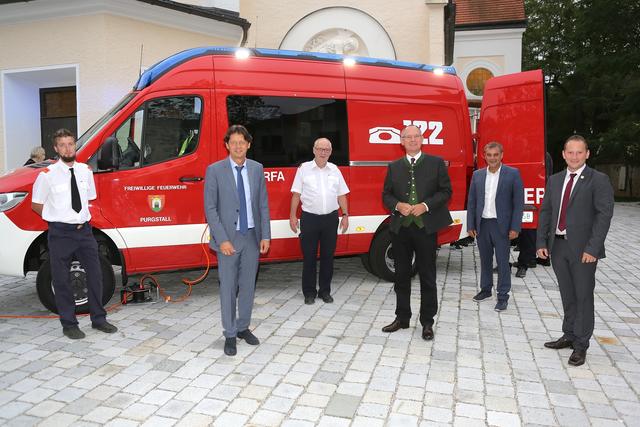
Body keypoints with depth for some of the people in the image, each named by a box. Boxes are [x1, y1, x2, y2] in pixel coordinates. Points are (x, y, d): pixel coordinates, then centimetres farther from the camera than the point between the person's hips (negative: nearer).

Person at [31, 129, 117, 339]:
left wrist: (83, 219, 4)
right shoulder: (48, 175, -7)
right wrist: (57, 218, -3)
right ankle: (69, 324, 19)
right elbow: (36, 205, 1)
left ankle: (98, 319, 21)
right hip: (60, 233, -4)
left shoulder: (85, 171, 5)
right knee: (62, 280, 5)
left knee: (95, 274, 7)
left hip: (84, 230, 4)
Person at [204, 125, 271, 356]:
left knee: (248, 285, 13)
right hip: (228, 238, -3)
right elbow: (210, 208, -8)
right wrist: (222, 239, -14)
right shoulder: (215, 170, -6)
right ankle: (230, 335, 18)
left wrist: (265, 236, 0)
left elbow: (263, 205, 6)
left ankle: (243, 327, 30)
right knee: (228, 287, 4)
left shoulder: (257, 169, 4)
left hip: (252, 237, 3)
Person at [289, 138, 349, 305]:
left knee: (328, 256, 8)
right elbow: (296, 194, 1)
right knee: (309, 257, 3)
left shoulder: (335, 170, 9)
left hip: (331, 218, 2)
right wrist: (293, 216, -4)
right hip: (309, 218, -2)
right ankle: (309, 292, 15)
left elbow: (341, 195, 11)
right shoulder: (304, 168, 2)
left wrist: (345, 215, 4)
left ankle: (325, 291, 20)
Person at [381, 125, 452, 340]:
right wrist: (398, 205, -10)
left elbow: (445, 191, 0)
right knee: (401, 275, 11)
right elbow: (386, 195, 10)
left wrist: (425, 206, -14)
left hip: (426, 227, -2)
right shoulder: (394, 167, 10)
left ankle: (427, 322, 17)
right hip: (400, 227, 3)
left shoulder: (436, 163, 3)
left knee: (427, 277, 4)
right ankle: (402, 318, 25)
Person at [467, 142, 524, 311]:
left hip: (501, 225, -3)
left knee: (502, 262, 2)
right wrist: (470, 225, 3)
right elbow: (471, 202, 8)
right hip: (482, 224, 4)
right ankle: (486, 289, 30)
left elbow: (518, 202, -5)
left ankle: (503, 296, 12)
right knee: (485, 260, 15)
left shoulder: (513, 174, -4)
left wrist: (515, 227, -11)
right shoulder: (477, 175, 6)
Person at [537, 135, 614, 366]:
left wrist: (592, 248, -18)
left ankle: (581, 345, 15)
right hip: (558, 246, 5)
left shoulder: (598, 180, -6)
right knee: (567, 295, 16)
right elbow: (545, 212, 11)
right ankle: (569, 335, 30)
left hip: (583, 248, -5)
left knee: (583, 296, 4)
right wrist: (542, 242, 3)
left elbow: (604, 215, -12)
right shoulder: (554, 180, 10)